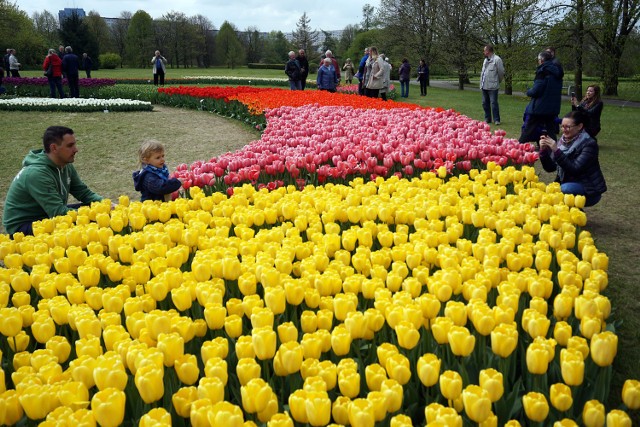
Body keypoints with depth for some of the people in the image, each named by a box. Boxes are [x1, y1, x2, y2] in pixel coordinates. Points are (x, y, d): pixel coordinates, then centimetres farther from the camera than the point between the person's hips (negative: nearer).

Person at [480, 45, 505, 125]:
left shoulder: (497, 59, -11)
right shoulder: (485, 60, 15)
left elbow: (501, 72, -7)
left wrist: (498, 82, 4)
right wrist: (482, 83, 14)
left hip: (492, 86, -8)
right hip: (484, 86, 8)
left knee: (494, 103, -7)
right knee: (485, 103, 12)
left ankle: (496, 120, -1)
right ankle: (487, 118, 22)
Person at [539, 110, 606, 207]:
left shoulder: (589, 144, -17)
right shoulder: (562, 141, 0)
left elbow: (574, 170, -27)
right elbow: (550, 168, -1)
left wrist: (556, 151, -32)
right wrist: (543, 150, -17)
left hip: (589, 190, -5)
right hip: (567, 185, 5)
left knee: (565, 189, -31)